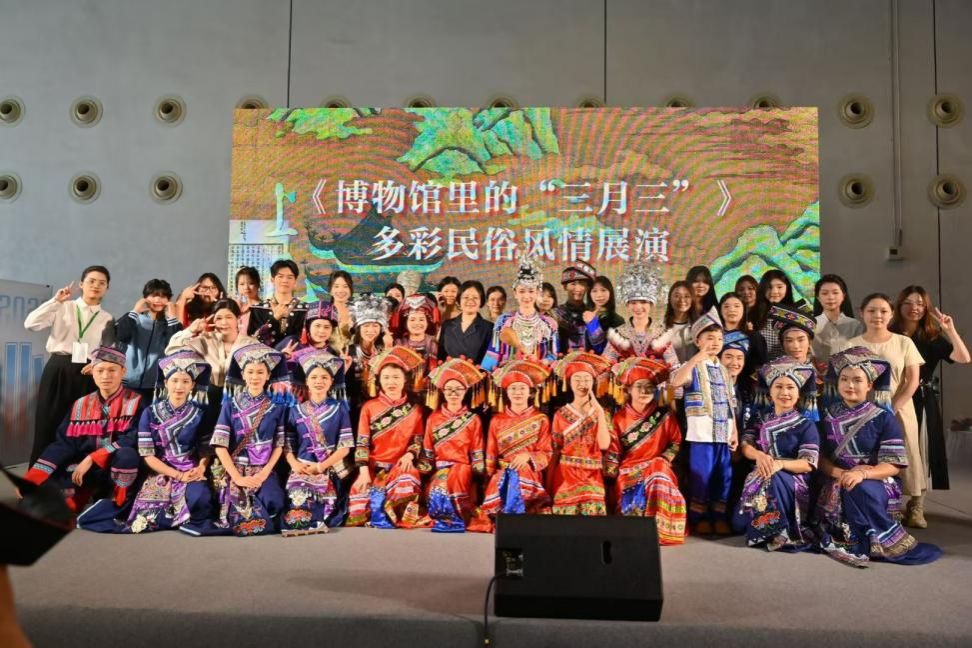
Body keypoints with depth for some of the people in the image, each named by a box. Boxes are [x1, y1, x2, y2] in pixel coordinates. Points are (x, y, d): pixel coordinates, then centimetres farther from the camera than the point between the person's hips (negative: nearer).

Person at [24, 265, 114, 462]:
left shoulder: (107, 319, 13)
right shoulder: (63, 308, 6)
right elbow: (31, 324, -8)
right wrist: (55, 301, -11)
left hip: (87, 375, 2)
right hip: (58, 369, -2)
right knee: (48, 425, -2)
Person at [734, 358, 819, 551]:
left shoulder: (806, 425, 0)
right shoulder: (761, 421, 14)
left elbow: (808, 463, -10)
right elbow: (745, 445, 0)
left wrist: (780, 464, -30)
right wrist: (759, 455, -25)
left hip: (794, 482, -2)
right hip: (761, 476, 2)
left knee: (774, 479, -38)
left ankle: (779, 532, -23)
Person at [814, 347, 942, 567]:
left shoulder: (884, 418, -1)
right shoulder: (828, 415, 7)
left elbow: (894, 465, -8)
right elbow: (820, 456, 3)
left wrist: (862, 474, -26)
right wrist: (840, 473, -18)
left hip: (877, 483, -2)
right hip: (839, 482, 3)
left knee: (859, 489, -34)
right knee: (852, 491, -31)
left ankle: (860, 542, -22)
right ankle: (895, 544, -21)